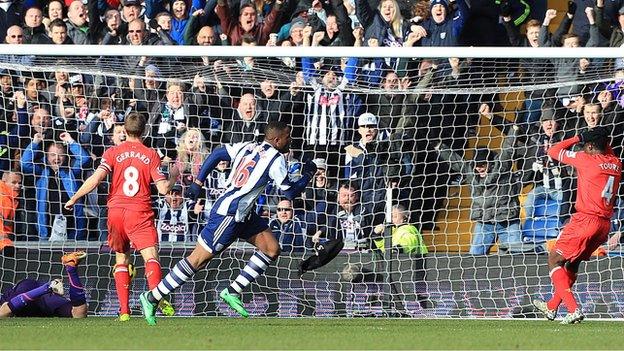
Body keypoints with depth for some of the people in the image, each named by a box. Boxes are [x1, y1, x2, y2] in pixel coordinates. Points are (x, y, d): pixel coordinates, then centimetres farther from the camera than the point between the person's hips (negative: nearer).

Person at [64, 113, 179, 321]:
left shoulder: (113, 153, 4)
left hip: (116, 210, 2)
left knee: (121, 259, 13)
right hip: (140, 212, -2)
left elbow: (96, 179, -7)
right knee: (150, 256, -11)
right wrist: (174, 176, 20)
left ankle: (124, 310, 5)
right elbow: (163, 189, -1)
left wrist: (74, 199, 4)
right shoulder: (151, 155, 4)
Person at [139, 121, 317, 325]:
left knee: (272, 249, 7)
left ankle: (232, 292, 9)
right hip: (228, 215, -10)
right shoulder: (276, 159, -14)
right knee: (198, 259, -4)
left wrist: (198, 182, 13)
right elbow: (290, 193, -10)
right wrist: (307, 175, 6)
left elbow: (216, 154, 9)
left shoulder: (248, 147, 9)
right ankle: (152, 297, 2)